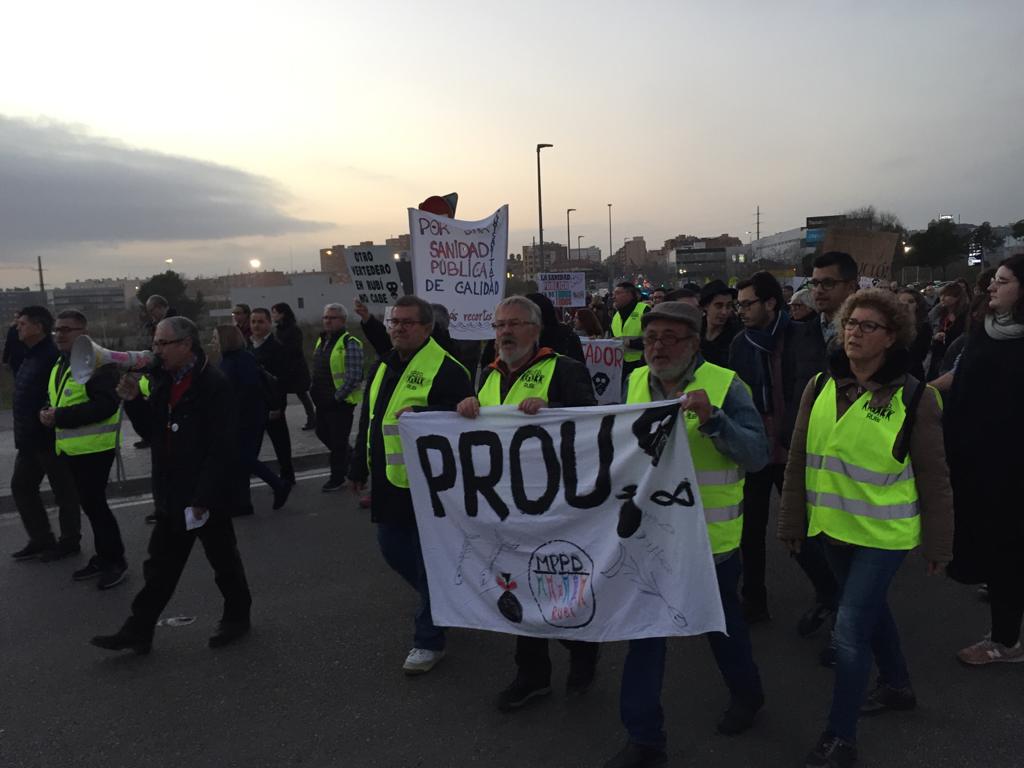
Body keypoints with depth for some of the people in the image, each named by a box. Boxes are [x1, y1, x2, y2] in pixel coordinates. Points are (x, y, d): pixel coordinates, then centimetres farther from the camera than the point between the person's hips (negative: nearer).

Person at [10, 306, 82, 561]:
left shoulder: (53, 357, -19)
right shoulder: (30, 356, 13)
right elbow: (24, 398, 18)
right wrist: (21, 436, 17)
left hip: (50, 439, -10)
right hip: (29, 440, 10)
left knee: (64, 491, 4)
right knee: (21, 486, 15)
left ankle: (69, 542, 17)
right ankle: (41, 540, 26)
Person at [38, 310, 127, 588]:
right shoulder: (61, 364, 15)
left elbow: (106, 405, -25)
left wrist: (60, 417, -23)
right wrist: (49, 412, 3)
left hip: (94, 447, -9)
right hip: (73, 448, 9)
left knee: (94, 504, -5)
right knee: (90, 504, 16)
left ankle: (115, 562, 7)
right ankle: (104, 557, 27)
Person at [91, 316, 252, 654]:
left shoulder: (213, 384, -18)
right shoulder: (165, 381, 8)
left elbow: (221, 448, -21)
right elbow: (150, 430, 14)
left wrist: (204, 496, -22)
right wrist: (133, 400, -3)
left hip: (206, 494, -7)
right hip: (172, 492, 8)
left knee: (223, 559, 10)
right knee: (161, 563, 14)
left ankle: (237, 617, 29)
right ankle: (138, 630, 23)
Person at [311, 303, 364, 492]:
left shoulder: (349, 344, -17)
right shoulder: (322, 340, 10)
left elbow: (354, 377, -22)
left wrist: (337, 397, -18)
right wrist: (314, 389, 12)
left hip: (341, 401, -9)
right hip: (323, 400, 9)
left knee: (338, 440, 2)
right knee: (322, 432, 20)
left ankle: (337, 478, 18)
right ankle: (348, 455, 42)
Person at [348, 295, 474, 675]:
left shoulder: (446, 369, -14)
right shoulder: (383, 367, 13)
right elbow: (367, 422, 20)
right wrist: (359, 469, 24)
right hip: (389, 482, 9)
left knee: (428, 560, 2)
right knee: (392, 548, 20)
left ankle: (428, 640, 18)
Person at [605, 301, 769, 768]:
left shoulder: (724, 386, -14)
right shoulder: (637, 382, 1)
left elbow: (757, 456, -21)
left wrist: (711, 419, -34)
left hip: (709, 536, -3)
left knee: (721, 623, 20)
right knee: (645, 632, 8)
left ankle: (746, 693, 49)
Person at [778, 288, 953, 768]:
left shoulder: (914, 398, -12)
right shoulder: (820, 387, -2)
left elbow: (933, 478, -6)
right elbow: (799, 459, 3)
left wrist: (937, 544, -1)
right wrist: (793, 521, 6)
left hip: (883, 532, -5)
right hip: (833, 526, 5)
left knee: (850, 629, -5)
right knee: (871, 609, 23)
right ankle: (897, 686, 49)